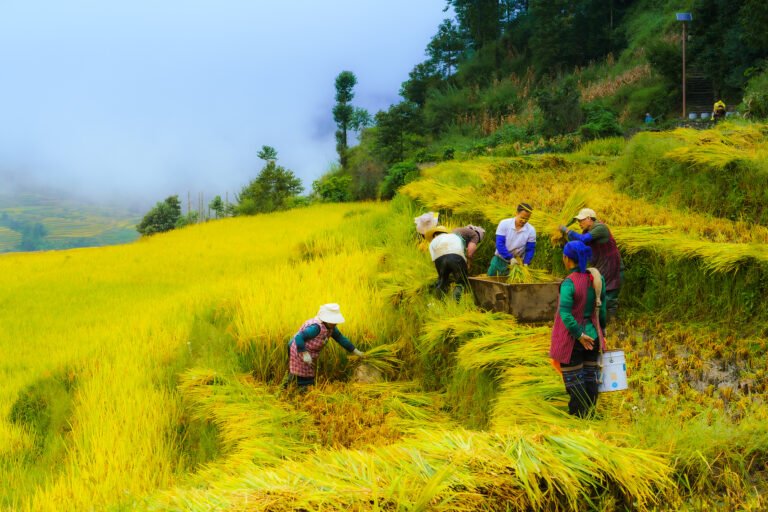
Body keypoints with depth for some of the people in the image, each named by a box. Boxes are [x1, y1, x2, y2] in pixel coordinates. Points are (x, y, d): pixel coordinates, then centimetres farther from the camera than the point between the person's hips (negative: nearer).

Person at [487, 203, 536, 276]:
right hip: (501, 259, 0)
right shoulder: (504, 224, -14)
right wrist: (510, 258, -29)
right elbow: (499, 244, -20)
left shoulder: (531, 230, -11)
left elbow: (530, 250, -5)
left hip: (516, 262, 0)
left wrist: (525, 263, -22)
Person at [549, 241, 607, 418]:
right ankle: (590, 413, 25)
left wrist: (579, 335, -17)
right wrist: (601, 331, 18)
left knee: (574, 380, 7)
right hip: (593, 336, 6)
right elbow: (602, 308, 6)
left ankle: (579, 415, 13)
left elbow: (565, 314, -27)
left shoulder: (569, 283, -21)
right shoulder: (597, 279, -3)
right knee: (590, 377, 16)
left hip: (572, 339, -6)